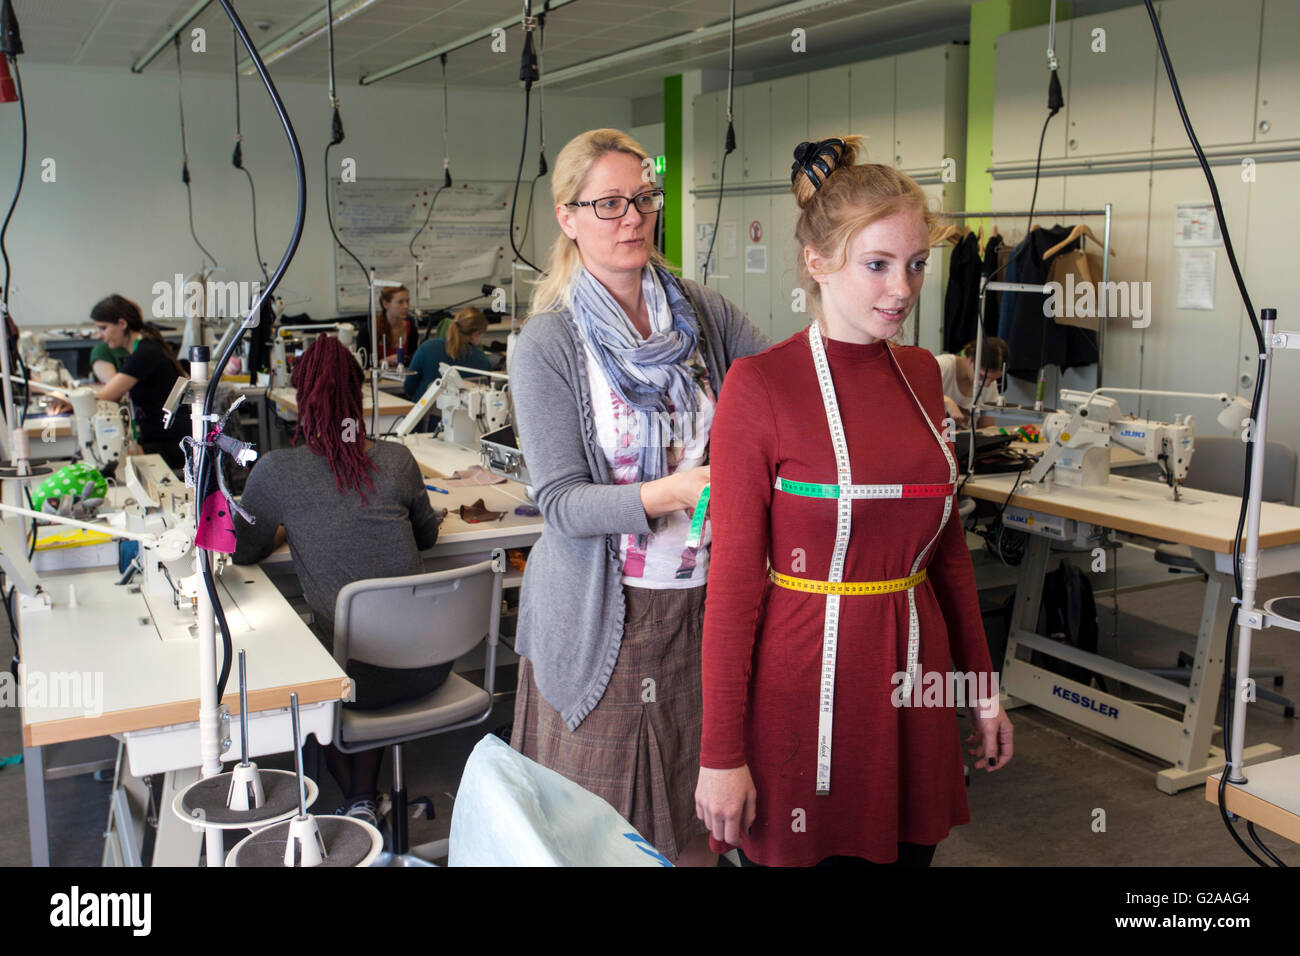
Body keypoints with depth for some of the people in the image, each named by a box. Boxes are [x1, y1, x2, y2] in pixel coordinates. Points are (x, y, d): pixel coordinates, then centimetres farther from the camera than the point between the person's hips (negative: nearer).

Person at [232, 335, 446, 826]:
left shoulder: (276, 471, -8)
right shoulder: (397, 459, -1)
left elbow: (241, 551, 9)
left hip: (358, 674, -2)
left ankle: (353, 801, 31)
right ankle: (367, 799, 33)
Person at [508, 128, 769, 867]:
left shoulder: (703, 315, 3)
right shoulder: (548, 345, -9)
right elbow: (563, 503, -14)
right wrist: (668, 493, -29)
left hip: (703, 607, 3)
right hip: (605, 618, -3)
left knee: (693, 810, 15)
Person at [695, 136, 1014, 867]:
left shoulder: (921, 374, 5)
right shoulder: (761, 385, -13)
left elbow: (947, 541, 13)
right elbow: (735, 578, -13)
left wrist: (984, 688, 14)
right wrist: (721, 753, -11)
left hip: (914, 679, 6)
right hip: (809, 680, -6)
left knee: (908, 849, 18)